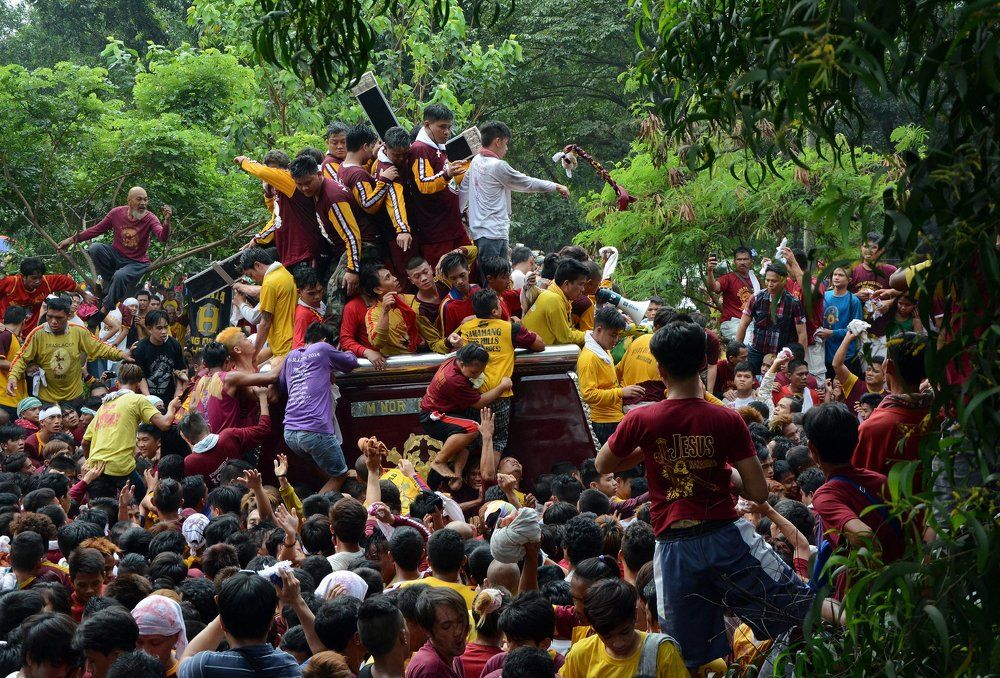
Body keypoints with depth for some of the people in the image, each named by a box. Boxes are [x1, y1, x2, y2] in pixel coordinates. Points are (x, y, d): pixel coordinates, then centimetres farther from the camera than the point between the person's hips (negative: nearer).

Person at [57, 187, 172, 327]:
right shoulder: (117, 213, -6)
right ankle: (110, 286, -9)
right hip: (116, 255, 3)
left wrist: (166, 221, -51)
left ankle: (103, 310, -18)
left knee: (120, 276, -36)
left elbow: (163, 238, -31)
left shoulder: (150, 219, -14)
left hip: (137, 263, -3)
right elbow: (96, 229, 4)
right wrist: (72, 239, 0)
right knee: (95, 248, -25)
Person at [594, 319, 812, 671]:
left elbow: (602, 466, 12)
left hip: (674, 546, 2)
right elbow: (758, 492, -7)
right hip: (726, 535, -2)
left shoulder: (640, 421, -6)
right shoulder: (727, 420, -8)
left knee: (691, 659, 6)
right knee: (803, 611, 13)